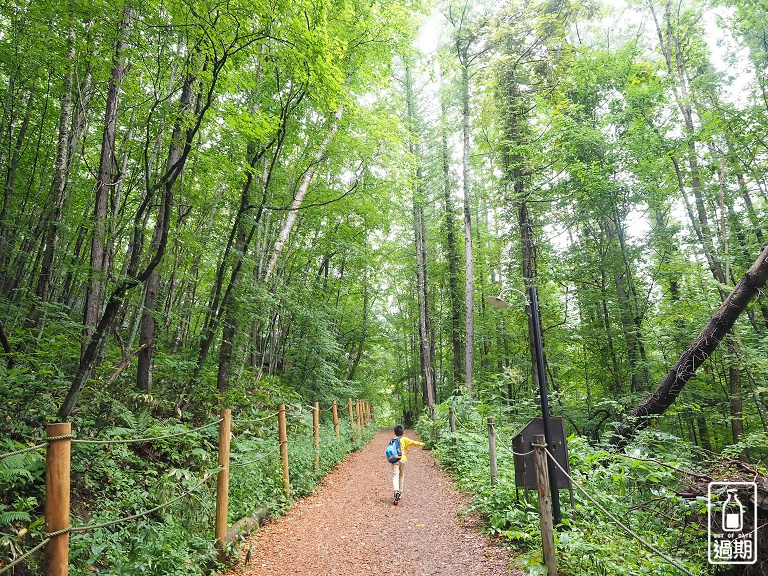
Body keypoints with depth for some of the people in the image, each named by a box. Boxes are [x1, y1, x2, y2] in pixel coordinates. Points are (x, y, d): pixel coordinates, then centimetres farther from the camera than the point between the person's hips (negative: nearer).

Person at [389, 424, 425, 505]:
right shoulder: (404, 439, 7)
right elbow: (412, 442, 1)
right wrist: (420, 444, 12)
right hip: (402, 459, 0)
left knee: (395, 476, -9)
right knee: (401, 476, 18)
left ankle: (396, 491, -32)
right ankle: (400, 492, 24)